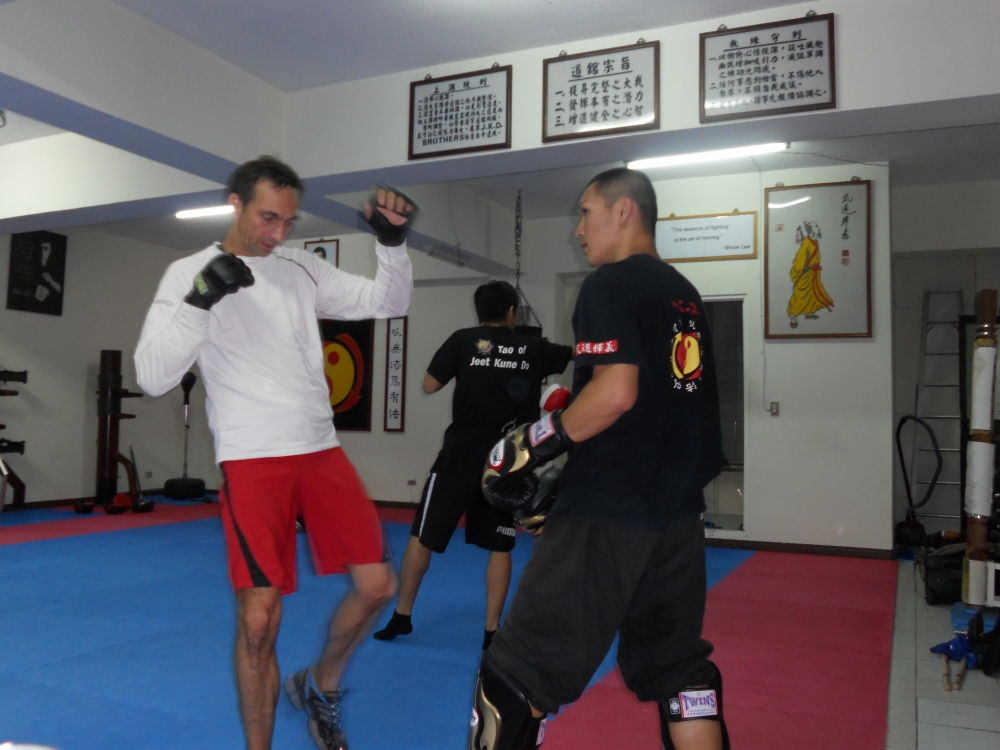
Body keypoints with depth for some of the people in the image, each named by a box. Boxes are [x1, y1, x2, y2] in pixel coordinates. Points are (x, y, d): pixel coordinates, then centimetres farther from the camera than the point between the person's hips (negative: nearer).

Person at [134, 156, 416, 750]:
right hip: (252, 461, -4)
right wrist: (199, 299, -21)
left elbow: (387, 303, 8)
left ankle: (320, 688, 30)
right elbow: (154, 378, -10)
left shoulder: (303, 268, 9)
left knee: (377, 584, 2)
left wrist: (393, 242, -8)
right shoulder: (188, 273, -1)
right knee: (260, 618, -4)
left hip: (322, 450, 4)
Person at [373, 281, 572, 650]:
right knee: (499, 547, 12)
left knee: (423, 536, 12)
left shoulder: (463, 341, -2)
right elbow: (579, 353, 17)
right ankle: (492, 630, 12)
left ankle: (401, 617, 22)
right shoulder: (533, 348, 4)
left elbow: (430, 386, 1)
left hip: (460, 457, -1)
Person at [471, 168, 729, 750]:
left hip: (608, 511, -9)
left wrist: (535, 445, -12)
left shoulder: (610, 285, -10)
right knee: (679, 668, 19)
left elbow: (617, 392, -23)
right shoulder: (684, 292, 15)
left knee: (519, 676, 0)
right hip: (678, 509, 9)